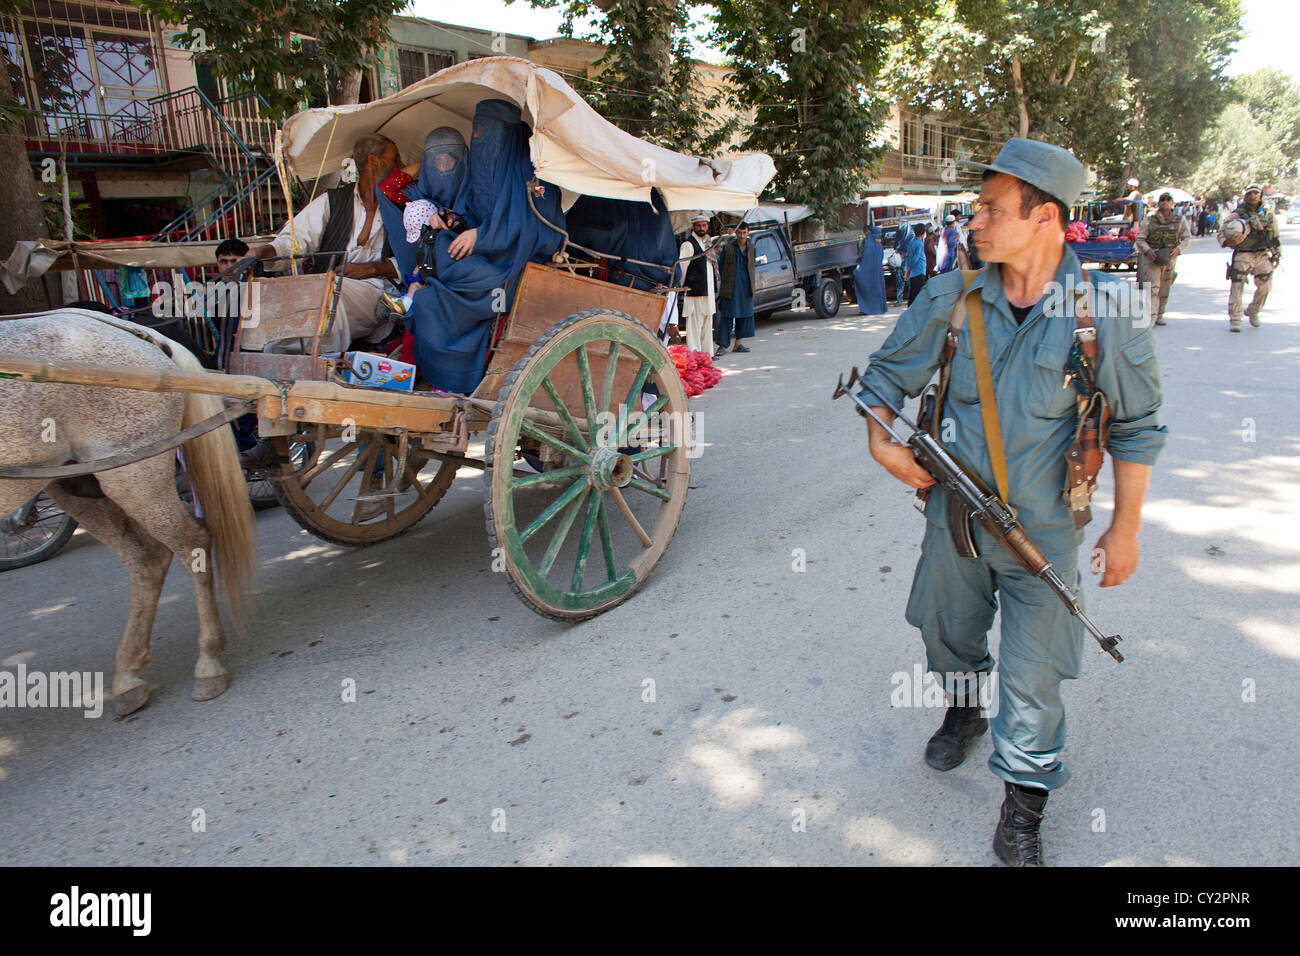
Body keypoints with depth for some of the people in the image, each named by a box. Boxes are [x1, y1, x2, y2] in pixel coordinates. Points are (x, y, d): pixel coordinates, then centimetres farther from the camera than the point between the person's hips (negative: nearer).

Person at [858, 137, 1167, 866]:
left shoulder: (1103, 308, -13)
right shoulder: (952, 296, -7)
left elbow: (1136, 426, -4)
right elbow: (890, 371, 6)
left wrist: (1125, 528, -3)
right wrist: (881, 441, -11)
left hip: (1043, 526, -3)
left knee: (1032, 674, 4)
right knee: (949, 631, 22)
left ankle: (1024, 807, 26)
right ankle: (963, 712, 55)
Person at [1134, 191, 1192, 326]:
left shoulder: (1180, 221, 5)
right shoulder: (1149, 220, -1)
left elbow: (1187, 239, 4)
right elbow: (1139, 239, -3)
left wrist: (1178, 250, -15)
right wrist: (1148, 250, -20)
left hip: (1169, 259, 3)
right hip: (1152, 259, -3)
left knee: (1164, 290, 11)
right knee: (1153, 288, -15)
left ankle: (1160, 315, 24)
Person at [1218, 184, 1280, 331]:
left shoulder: (1269, 215, 10)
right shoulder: (1237, 215, -3)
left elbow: (1275, 237, 18)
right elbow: (1221, 233, -4)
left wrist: (1277, 256, 14)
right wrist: (1228, 242, -24)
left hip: (1262, 256, 4)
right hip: (1242, 256, -4)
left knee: (1265, 286, 3)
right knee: (1237, 286, -12)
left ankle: (1253, 312, 26)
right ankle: (1234, 319, -7)